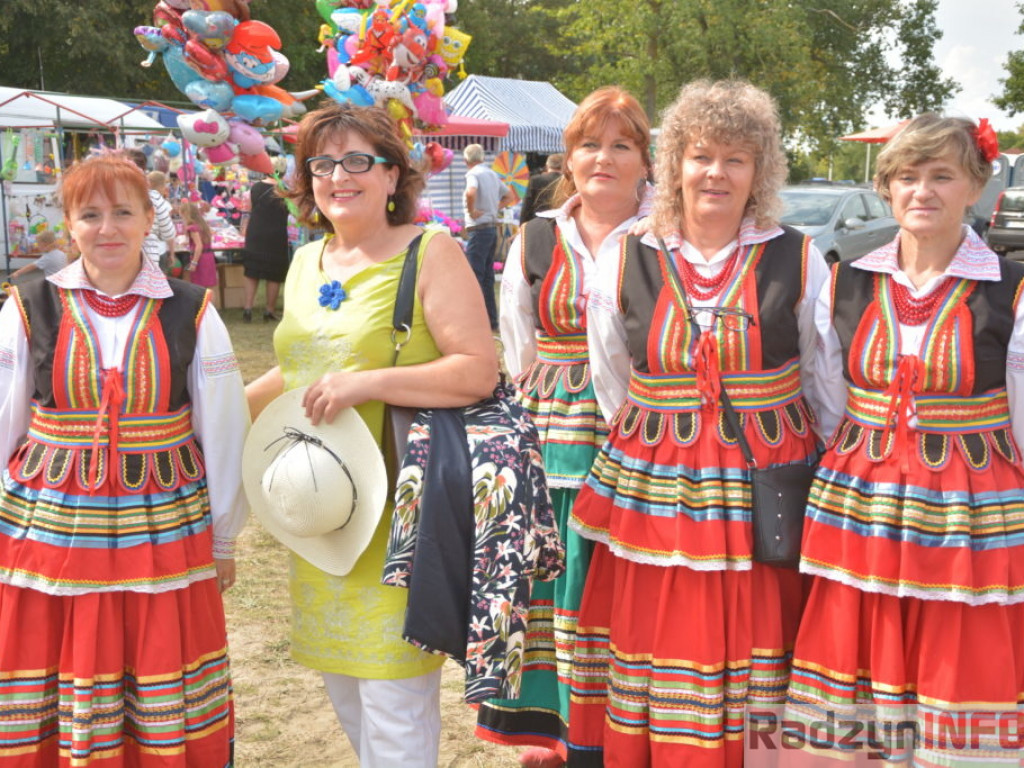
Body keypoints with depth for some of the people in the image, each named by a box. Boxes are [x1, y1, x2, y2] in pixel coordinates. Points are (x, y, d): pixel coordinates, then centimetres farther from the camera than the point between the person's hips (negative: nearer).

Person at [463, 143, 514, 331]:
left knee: (475, 275, -6)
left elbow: (470, 192, -32)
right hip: (493, 227, 8)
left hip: (479, 229, -8)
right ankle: (491, 320, 16)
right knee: (487, 276, 13)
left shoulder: (473, 174, -11)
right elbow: (509, 196, 25)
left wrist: (471, 211, -17)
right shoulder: (493, 174, 14)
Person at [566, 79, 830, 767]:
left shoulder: (798, 261, 1)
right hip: (653, 493, 1)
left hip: (765, 496, -1)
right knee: (653, 647, 4)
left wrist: (814, 472, 10)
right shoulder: (626, 262, 3)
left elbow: (822, 383, 9)